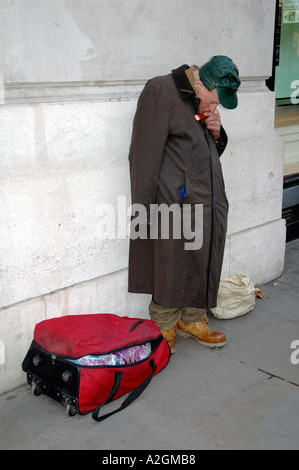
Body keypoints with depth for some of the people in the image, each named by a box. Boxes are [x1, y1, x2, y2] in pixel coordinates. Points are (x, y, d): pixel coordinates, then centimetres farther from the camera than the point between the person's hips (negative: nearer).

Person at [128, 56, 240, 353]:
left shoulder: (206, 103, 16)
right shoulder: (161, 91, -9)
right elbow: (145, 153, -14)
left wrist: (217, 133, 2)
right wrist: (145, 206, -17)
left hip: (210, 201, 8)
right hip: (176, 202, -8)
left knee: (205, 260, 11)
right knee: (171, 265, -3)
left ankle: (193, 319, 28)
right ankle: (164, 326, 16)